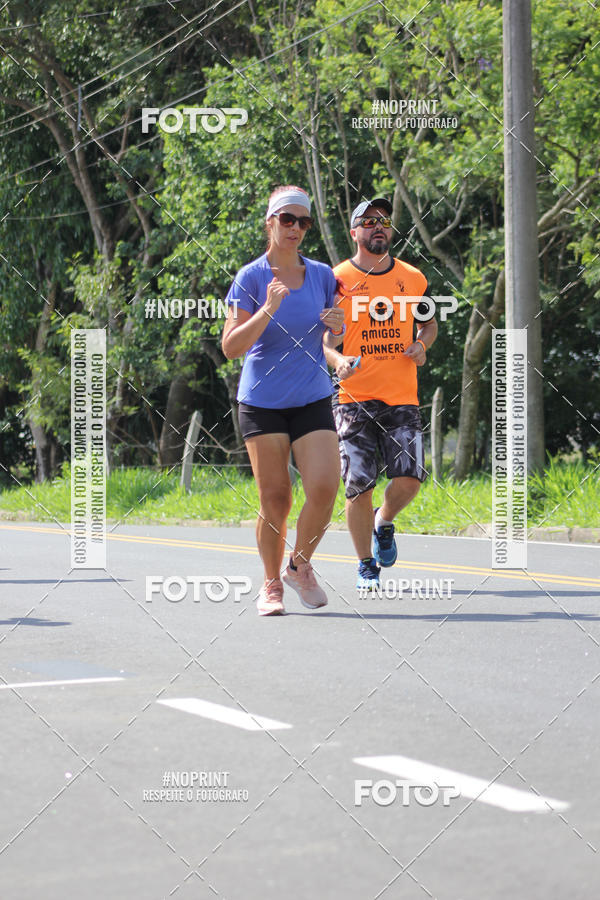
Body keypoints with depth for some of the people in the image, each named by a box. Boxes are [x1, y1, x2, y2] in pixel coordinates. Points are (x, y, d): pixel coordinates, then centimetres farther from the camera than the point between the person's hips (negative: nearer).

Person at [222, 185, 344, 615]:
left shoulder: (322, 275, 6)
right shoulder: (251, 278, -4)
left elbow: (337, 338, 18)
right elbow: (231, 347, -10)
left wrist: (338, 324, -5)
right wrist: (268, 309, -23)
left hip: (313, 399, 2)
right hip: (262, 401, -2)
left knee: (325, 487, -14)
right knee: (276, 499, -2)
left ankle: (300, 565, 11)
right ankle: (272, 584, 18)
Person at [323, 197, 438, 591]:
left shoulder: (413, 278, 9)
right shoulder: (336, 280, 0)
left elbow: (430, 322, 24)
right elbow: (322, 336, 2)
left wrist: (422, 344, 2)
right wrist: (337, 359, -19)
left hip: (402, 399, 2)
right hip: (355, 399, -2)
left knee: (409, 480, -9)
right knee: (359, 486, -5)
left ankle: (385, 522, 25)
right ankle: (366, 565, 14)